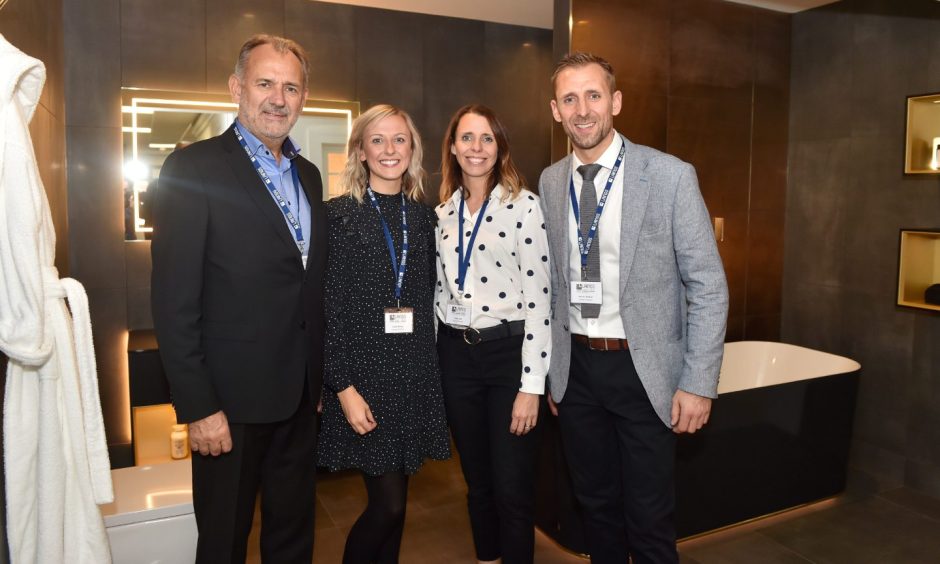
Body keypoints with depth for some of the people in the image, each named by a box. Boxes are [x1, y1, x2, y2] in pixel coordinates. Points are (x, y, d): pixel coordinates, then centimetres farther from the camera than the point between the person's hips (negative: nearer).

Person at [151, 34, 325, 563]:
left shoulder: (308, 174, 10)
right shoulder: (194, 168, -10)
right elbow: (175, 302, -14)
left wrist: (319, 380, 11)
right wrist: (198, 407, -15)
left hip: (301, 398, 6)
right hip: (232, 400, -6)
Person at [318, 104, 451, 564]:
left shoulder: (423, 216, 8)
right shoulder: (339, 214, -6)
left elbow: (426, 299, 11)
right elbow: (328, 307, -9)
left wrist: (429, 366, 6)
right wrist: (344, 387, -13)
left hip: (415, 373, 4)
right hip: (363, 371, -4)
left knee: (395, 500, 12)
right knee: (388, 502, -3)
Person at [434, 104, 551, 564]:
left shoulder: (524, 206, -7)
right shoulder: (443, 212, 8)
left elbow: (538, 298, -11)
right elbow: (440, 292, 13)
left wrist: (531, 384, -14)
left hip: (508, 352, -4)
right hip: (456, 355, 5)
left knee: (512, 486, 3)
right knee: (476, 480, 18)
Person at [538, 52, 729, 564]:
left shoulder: (670, 176, -9)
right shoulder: (550, 182, 4)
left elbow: (708, 287, -8)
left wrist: (699, 385, -11)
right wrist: (552, 371, 10)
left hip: (644, 369, -3)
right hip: (575, 368, 4)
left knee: (649, 519, 7)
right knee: (596, 505, 18)